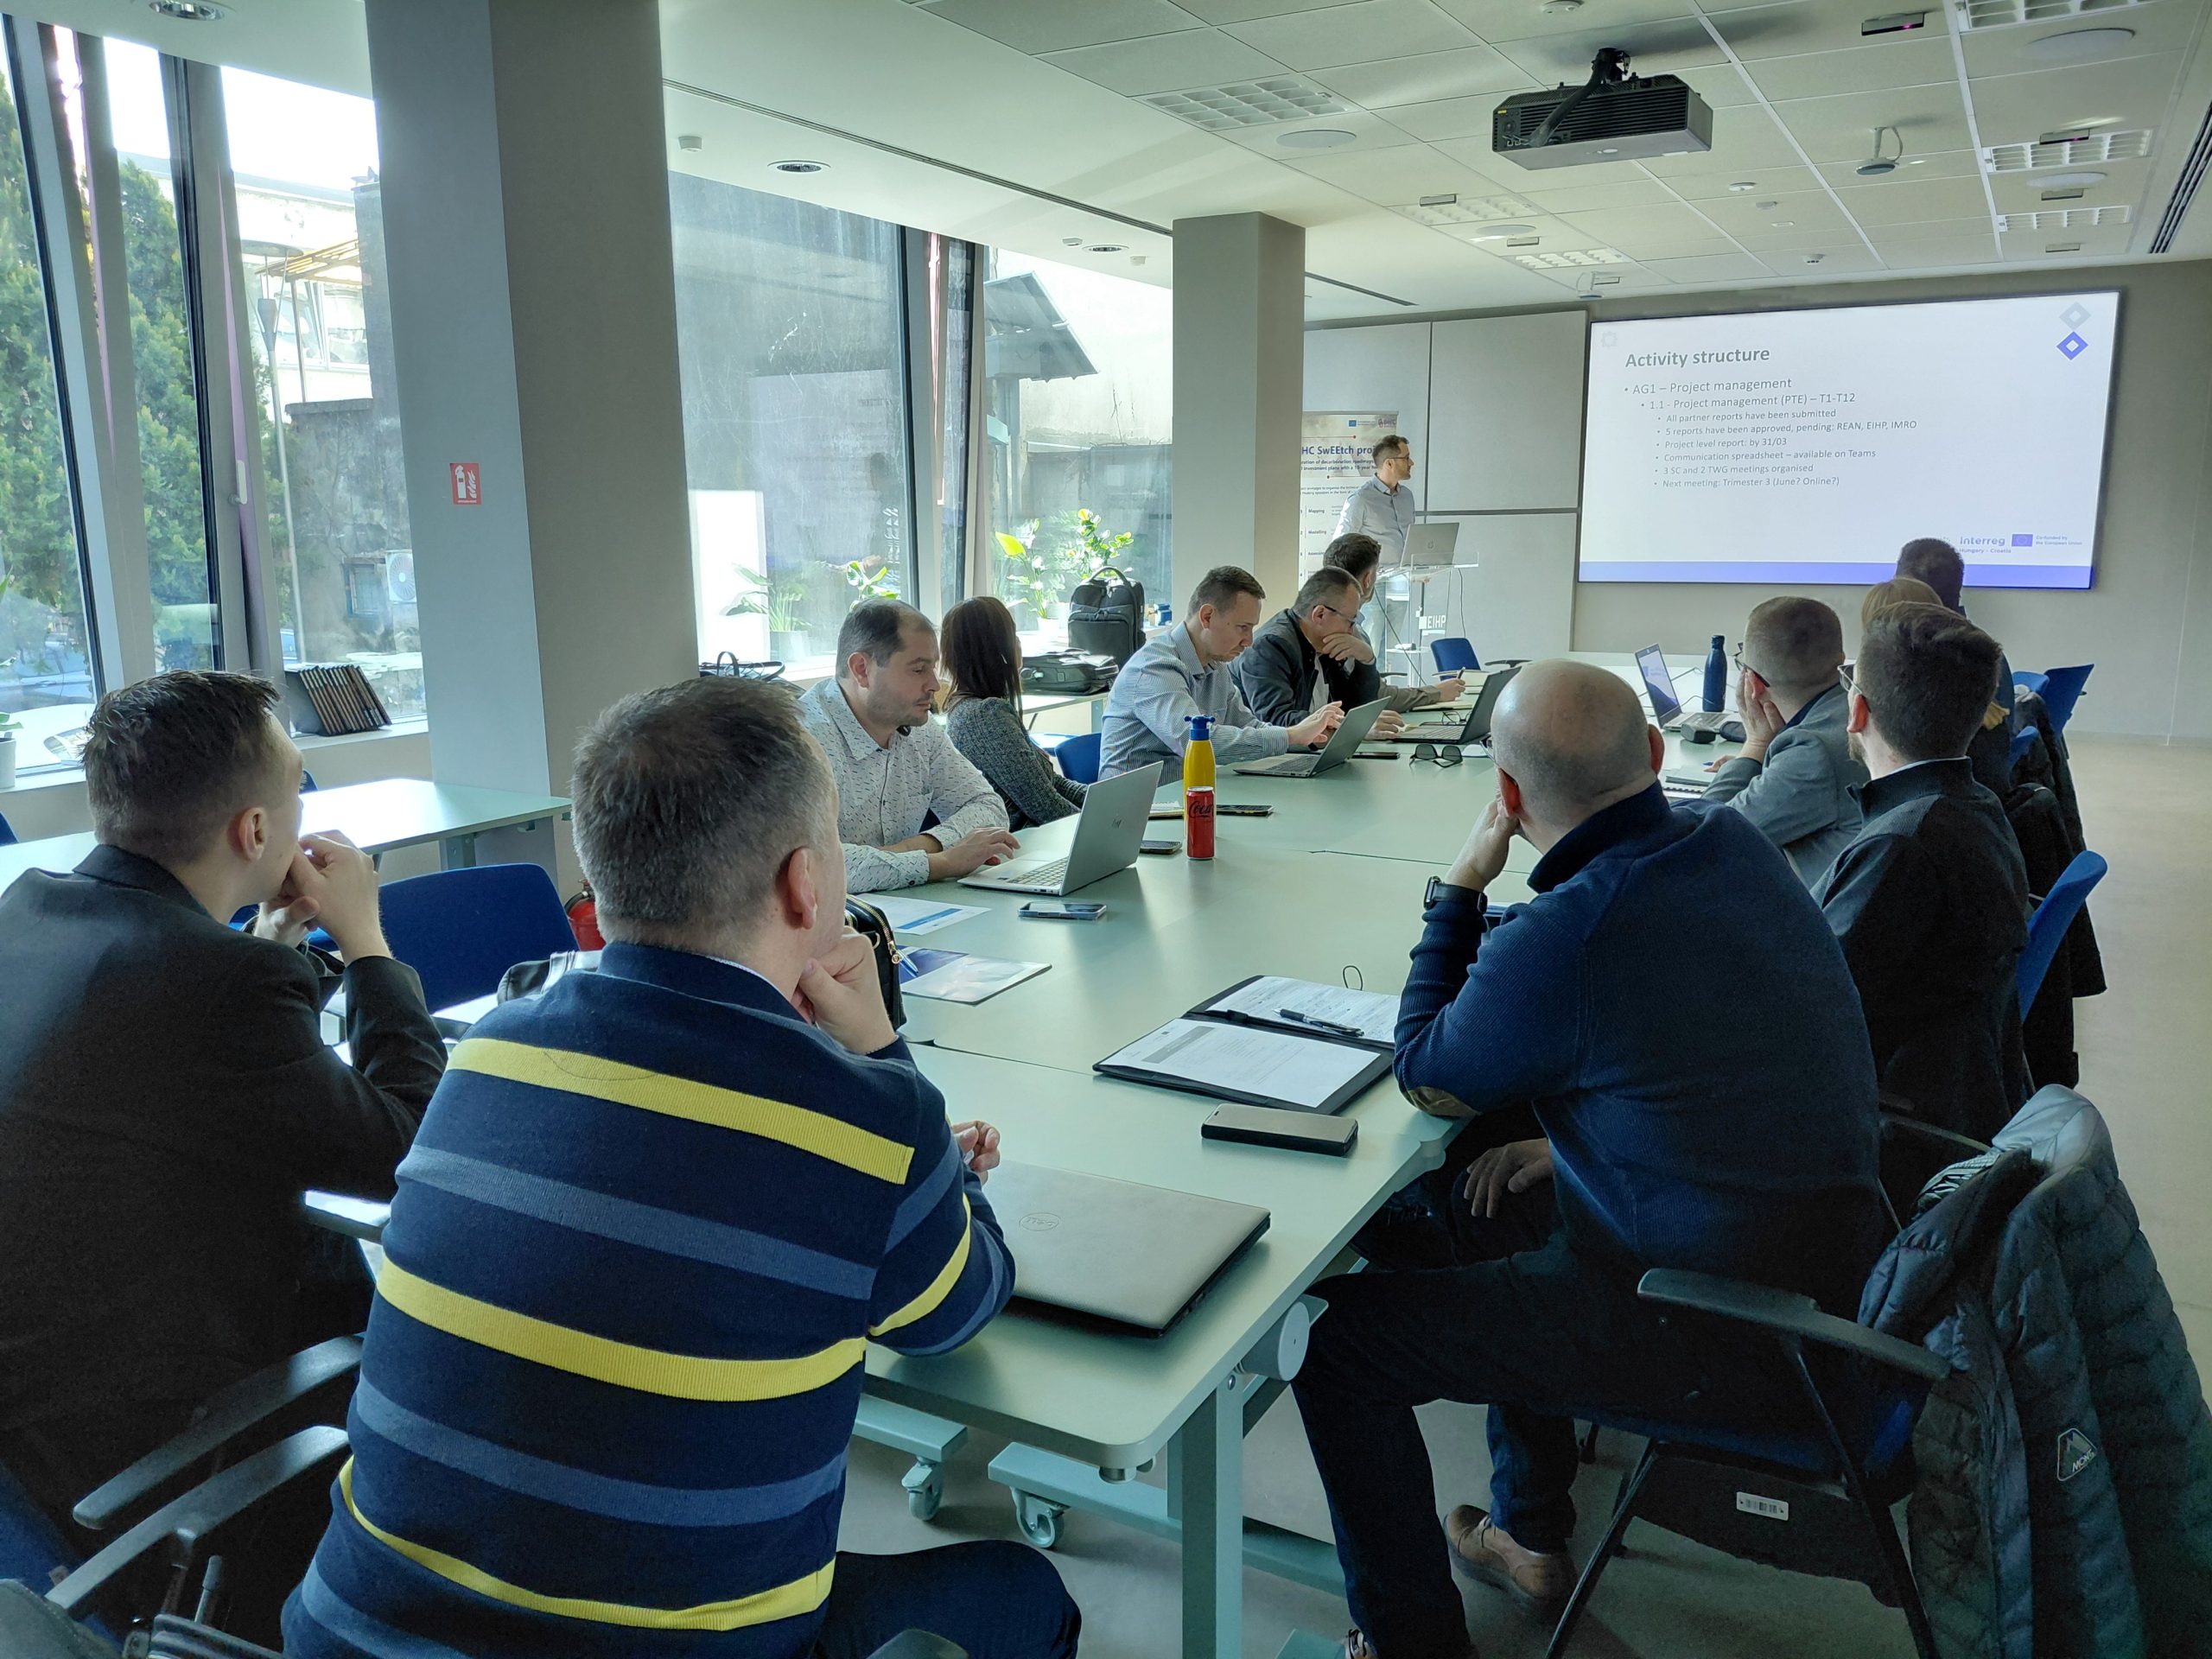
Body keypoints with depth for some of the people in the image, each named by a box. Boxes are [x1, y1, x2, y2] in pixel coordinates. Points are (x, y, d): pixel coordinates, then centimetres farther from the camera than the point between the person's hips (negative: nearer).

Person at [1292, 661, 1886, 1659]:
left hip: (1723, 1335, -9)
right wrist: (1568, 1137, 10)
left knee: (1337, 1335, -2)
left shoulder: (1557, 939, -28)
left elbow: (1428, 1081, -7)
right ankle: (1528, 1536, 37)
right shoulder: (1735, 844, -3)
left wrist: (1460, 886, -5)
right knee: (1451, 1217, 24)